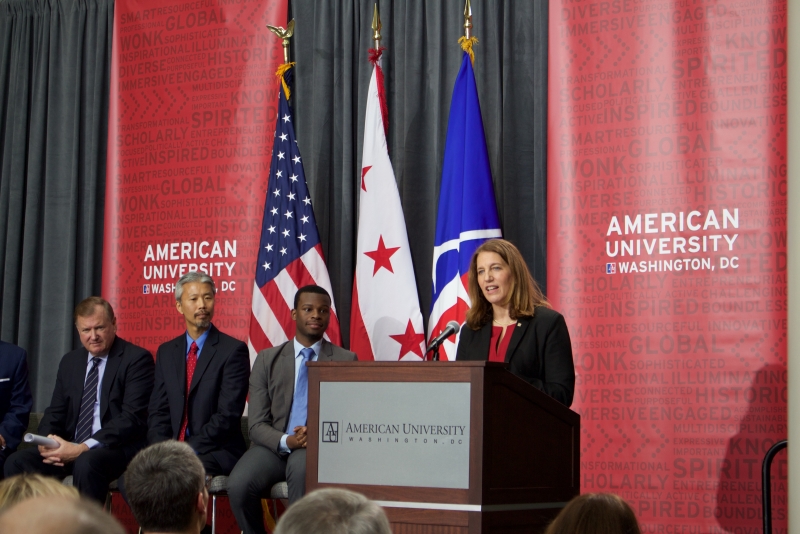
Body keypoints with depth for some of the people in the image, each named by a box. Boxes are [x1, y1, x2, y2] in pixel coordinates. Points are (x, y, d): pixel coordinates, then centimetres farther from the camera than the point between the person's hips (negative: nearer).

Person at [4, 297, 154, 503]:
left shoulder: (136, 358, -4)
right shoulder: (70, 362, 16)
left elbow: (132, 418, -13)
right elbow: (55, 412, 18)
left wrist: (83, 448, -22)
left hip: (117, 448, -6)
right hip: (69, 447, 6)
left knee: (86, 463, -37)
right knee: (17, 462, -17)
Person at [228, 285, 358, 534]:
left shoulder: (346, 361, 9)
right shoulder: (267, 359, 11)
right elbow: (257, 425, 4)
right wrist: (286, 441, -17)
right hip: (275, 446, 2)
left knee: (302, 466, -38)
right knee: (238, 485, -29)